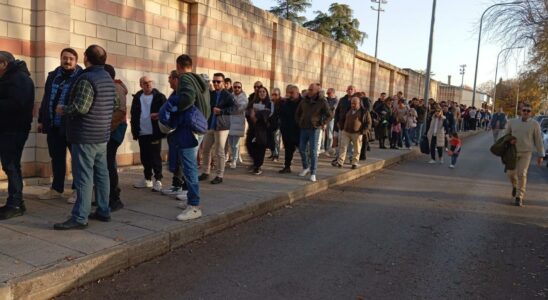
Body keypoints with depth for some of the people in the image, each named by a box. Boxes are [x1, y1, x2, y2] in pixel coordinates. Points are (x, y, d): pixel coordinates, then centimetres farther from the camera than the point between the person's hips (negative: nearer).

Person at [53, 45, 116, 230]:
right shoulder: (108, 79, 13)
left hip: (85, 136, -9)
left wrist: (63, 110, -6)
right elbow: (115, 104, 22)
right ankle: (103, 211, 18)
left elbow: (80, 108, -23)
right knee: (101, 173, 12)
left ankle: (80, 218, -4)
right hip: (102, 135, 9)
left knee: (84, 176, -7)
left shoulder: (87, 79, -16)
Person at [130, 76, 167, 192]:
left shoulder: (159, 97, -4)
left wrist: (159, 115, -23)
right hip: (142, 133, 5)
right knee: (145, 157, 12)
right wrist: (134, 130, 3)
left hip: (155, 133, -4)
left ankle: (158, 180, 7)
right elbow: (133, 115, 9)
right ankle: (147, 179, 24)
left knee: (155, 157, -1)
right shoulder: (137, 97, 8)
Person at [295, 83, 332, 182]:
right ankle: (306, 168, 28)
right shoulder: (304, 101, 6)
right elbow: (297, 113, 20)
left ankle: (313, 173, 0)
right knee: (302, 149, 8)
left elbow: (329, 115, -3)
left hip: (314, 130, -5)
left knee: (313, 151, -5)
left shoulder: (322, 102, -6)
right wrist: (299, 122, 10)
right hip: (303, 129, 5)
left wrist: (322, 124, -8)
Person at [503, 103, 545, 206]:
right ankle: (515, 185, 34)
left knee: (522, 174, -7)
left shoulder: (534, 124, -1)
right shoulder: (512, 122, 2)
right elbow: (506, 135, 11)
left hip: (526, 153, -2)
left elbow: (538, 140, 1)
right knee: (510, 173, 1)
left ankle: (519, 197, 1)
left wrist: (540, 155, 0)